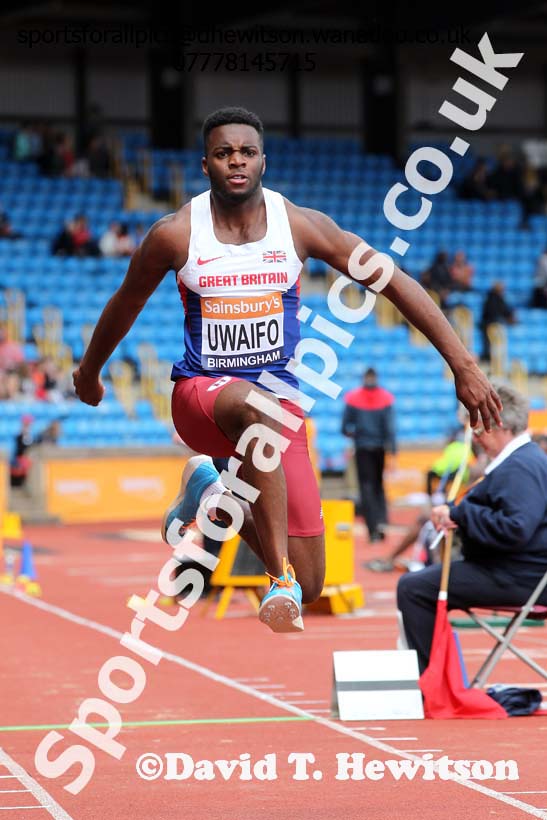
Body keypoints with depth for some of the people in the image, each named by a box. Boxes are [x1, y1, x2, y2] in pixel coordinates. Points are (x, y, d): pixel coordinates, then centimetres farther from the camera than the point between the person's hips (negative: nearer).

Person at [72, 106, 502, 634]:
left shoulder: (299, 225, -5)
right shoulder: (175, 234, -6)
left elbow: (394, 282, -2)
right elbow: (126, 303, 13)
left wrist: (463, 365, -7)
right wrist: (89, 371, 28)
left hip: (279, 398, 3)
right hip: (201, 393, -3)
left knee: (308, 588, -1)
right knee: (257, 409, -44)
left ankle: (213, 492, 27)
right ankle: (281, 581, -40)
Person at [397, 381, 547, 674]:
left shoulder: (521, 468, -19)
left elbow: (514, 529, -31)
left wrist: (459, 513, -20)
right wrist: (451, 512, 6)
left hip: (517, 578, -12)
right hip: (518, 572, 12)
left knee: (412, 588, -14)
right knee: (414, 582, 23)